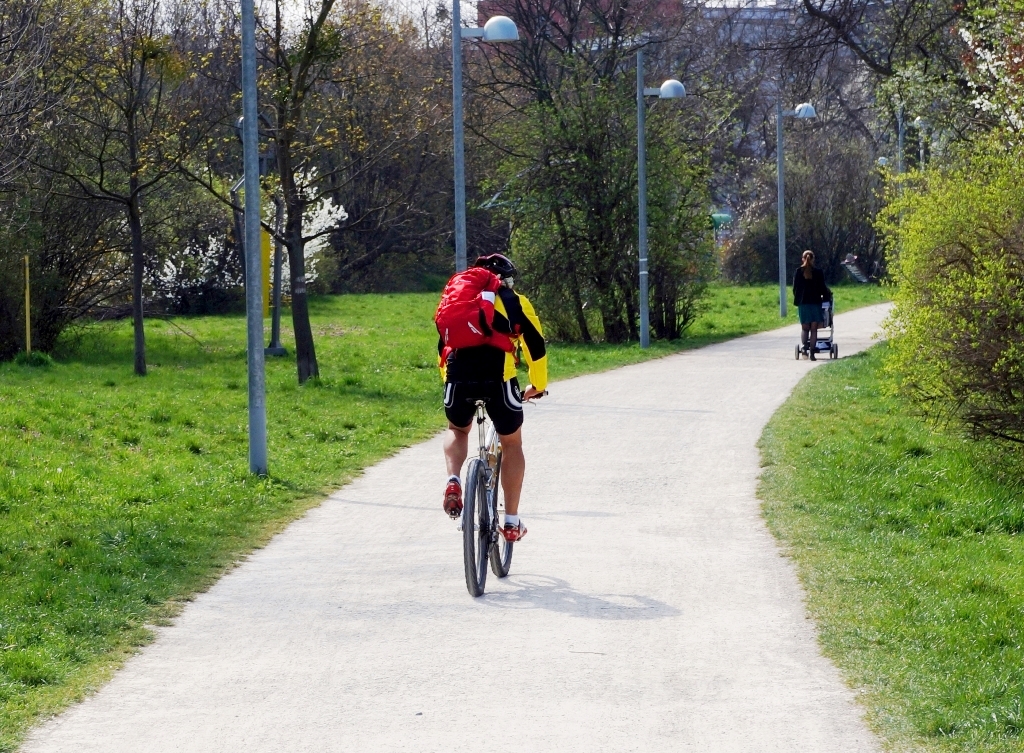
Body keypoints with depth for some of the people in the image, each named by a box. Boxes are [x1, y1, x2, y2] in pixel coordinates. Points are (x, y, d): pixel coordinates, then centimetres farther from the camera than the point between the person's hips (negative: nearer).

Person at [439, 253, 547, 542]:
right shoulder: (515, 302, 21)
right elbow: (536, 346, 23)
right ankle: (511, 522, 18)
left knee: (457, 431, 32)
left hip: (458, 377, 2)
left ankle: (453, 481, 2)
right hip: (498, 377, -2)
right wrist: (538, 386, 37)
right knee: (512, 443, 19)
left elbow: (443, 346, 35)